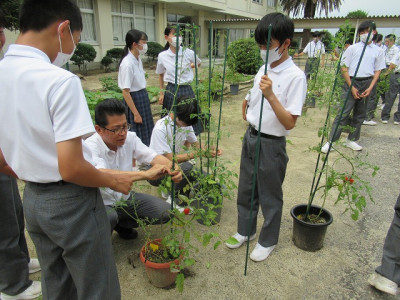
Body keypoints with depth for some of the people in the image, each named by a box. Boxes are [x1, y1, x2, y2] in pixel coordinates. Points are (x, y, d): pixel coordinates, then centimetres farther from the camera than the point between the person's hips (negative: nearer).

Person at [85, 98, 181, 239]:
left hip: (125, 198, 5)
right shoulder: (90, 147, -26)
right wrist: (145, 174, -54)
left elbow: (153, 156, -17)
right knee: (109, 217, -38)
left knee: (165, 212, -9)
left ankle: (122, 224, 16)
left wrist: (172, 168, -40)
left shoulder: (130, 138, -8)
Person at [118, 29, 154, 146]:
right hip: (134, 99, -9)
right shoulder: (127, 64, -20)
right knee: (139, 134, 3)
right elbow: (125, 92, -20)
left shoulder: (138, 60, 4)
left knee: (148, 131, 18)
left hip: (143, 97, 9)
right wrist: (136, 114, -18)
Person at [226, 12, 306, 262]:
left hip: (271, 145, -7)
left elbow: (290, 123, -23)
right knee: (246, 190, 19)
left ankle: (268, 241, 33)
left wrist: (270, 95, -32)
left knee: (270, 197, 11)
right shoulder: (264, 70, 5)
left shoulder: (295, 76, -16)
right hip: (251, 138, 7)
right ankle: (245, 231, 41)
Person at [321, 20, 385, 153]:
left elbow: (377, 71, 8)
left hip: (367, 84, 4)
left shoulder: (378, 51, 9)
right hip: (351, 82, -3)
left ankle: (351, 140, 21)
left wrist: (370, 88, -6)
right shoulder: (352, 48, 2)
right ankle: (330, 141, -9)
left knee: (360, 114, 9)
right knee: (343, 113, -10)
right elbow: (344, 69, -2)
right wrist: (352, 87, -8)